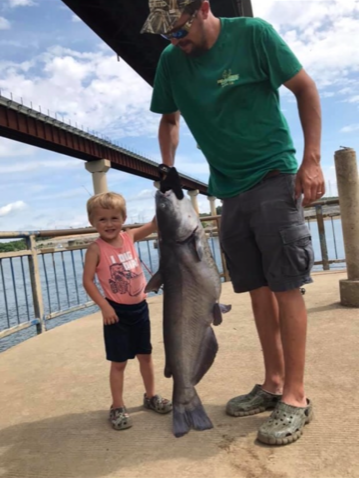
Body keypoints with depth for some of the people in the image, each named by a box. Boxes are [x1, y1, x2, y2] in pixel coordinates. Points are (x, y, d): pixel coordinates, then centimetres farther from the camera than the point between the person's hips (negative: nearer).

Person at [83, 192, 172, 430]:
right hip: (117, 311, -5)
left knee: (146, 355, 17)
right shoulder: (96, 249, -12)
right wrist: (104, 307, -18)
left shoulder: (129, 237, 0)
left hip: (140, 307, 5)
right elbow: (88, 281, -13)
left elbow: (154, 225, -2)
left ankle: (151, 396, 35)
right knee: (119, 362, 5)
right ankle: (118, 407, 20)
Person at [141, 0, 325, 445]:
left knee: (285, 285, -7)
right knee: (258, 287, 7)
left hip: (273, 178, -5)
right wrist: (167, 168, 4)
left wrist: (311, 160, -11)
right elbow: (169, 120, 18)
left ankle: (295, 396, 2)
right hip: (229, 189, 5)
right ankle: (273, 382, 19)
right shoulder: (170, 60, 4)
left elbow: (305, 88, -3)